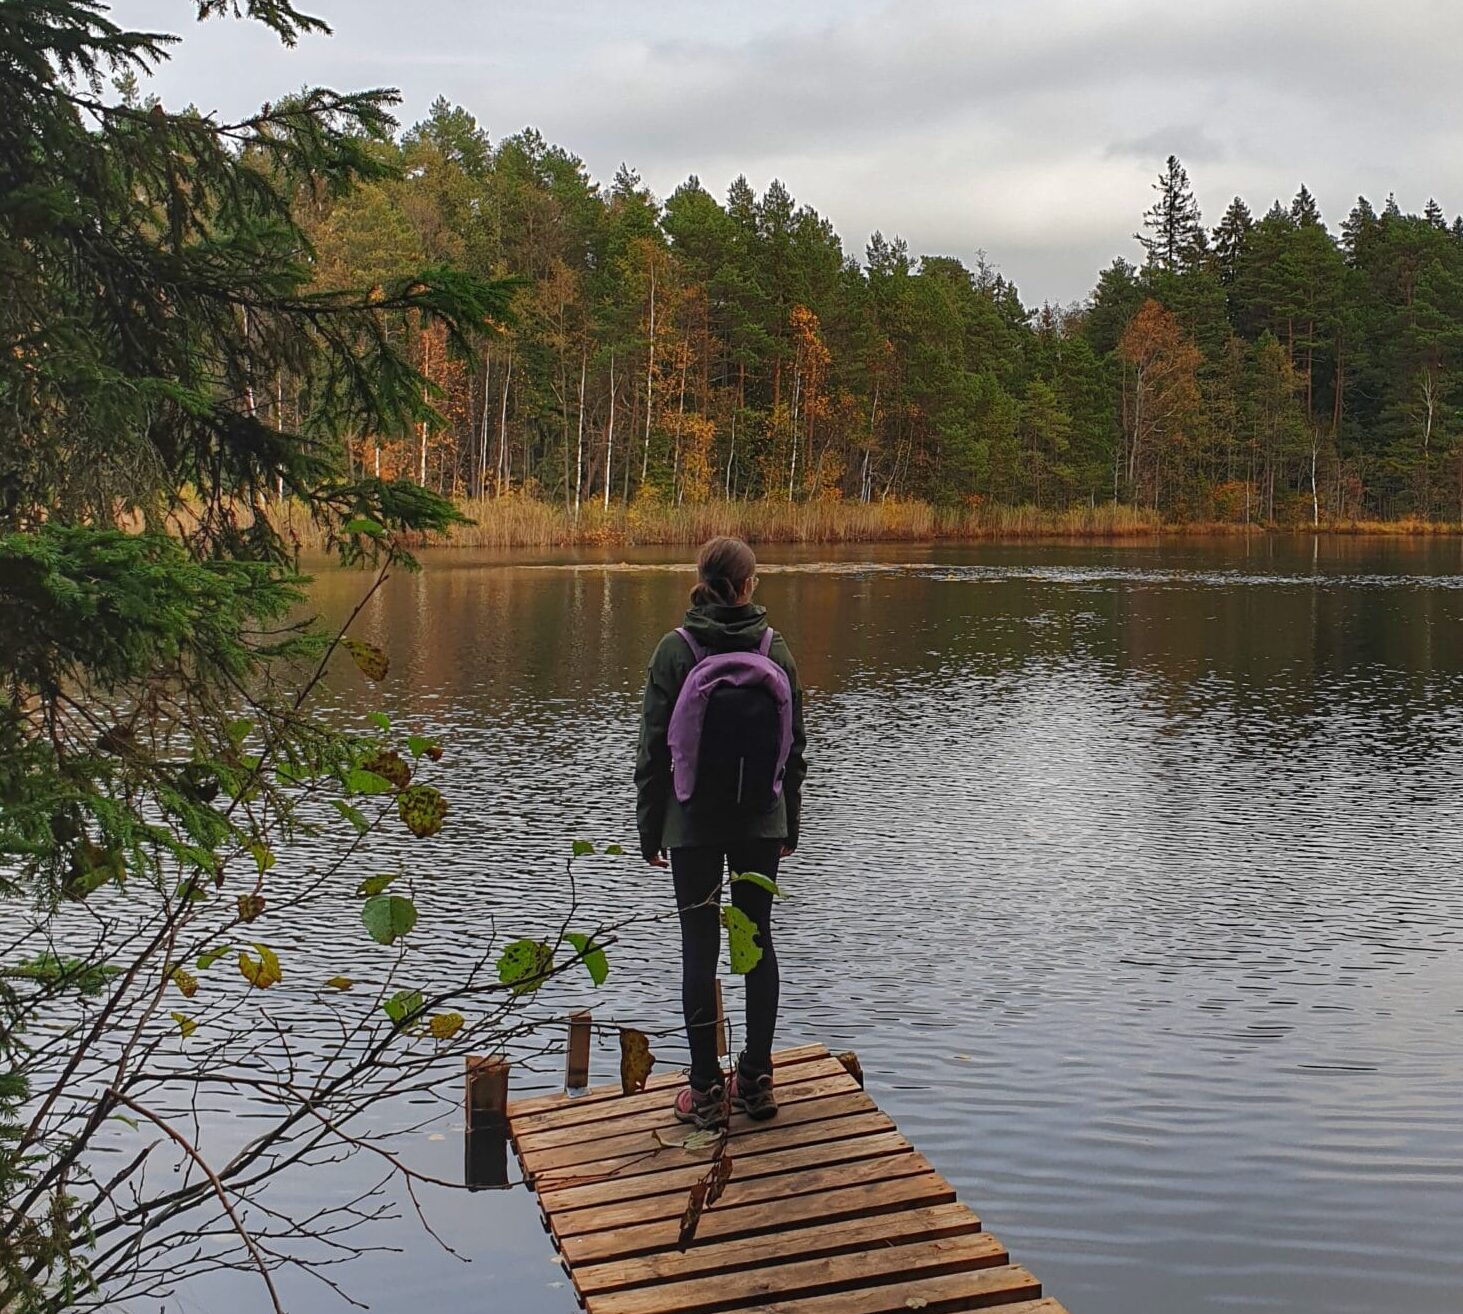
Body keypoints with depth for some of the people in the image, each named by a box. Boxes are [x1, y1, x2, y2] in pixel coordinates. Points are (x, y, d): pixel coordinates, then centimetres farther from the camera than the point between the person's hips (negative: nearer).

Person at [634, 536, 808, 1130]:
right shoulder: (775, 650, -1)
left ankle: (706, 1090, 8)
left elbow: (655, 746, -7)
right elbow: (795, 746, 5)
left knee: (700, 947, 4)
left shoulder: (675, 650, -9)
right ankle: (756, 1081, 18)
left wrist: (650, 828, 2)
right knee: (758, 939, 13)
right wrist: (789, 824, 16)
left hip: (693, 823, -2)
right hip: (762, 821, 3)